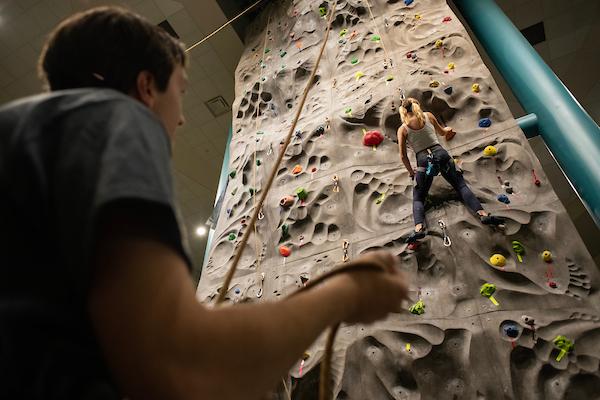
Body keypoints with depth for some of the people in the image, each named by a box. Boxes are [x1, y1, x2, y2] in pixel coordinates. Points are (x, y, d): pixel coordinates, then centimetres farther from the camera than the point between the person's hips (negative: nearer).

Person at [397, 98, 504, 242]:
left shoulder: (402, 129, 2)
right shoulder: (428, 115, 9)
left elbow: (403, 155, 1)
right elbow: (442, 132, 26)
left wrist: (411, 171, 15)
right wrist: (448, 129, 49)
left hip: (423, 160, -2)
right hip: (440, 153, 2)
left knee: (418, 198, 3)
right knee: (461, 185, 7)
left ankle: (419, 228, -20)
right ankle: (482, 213, -8)